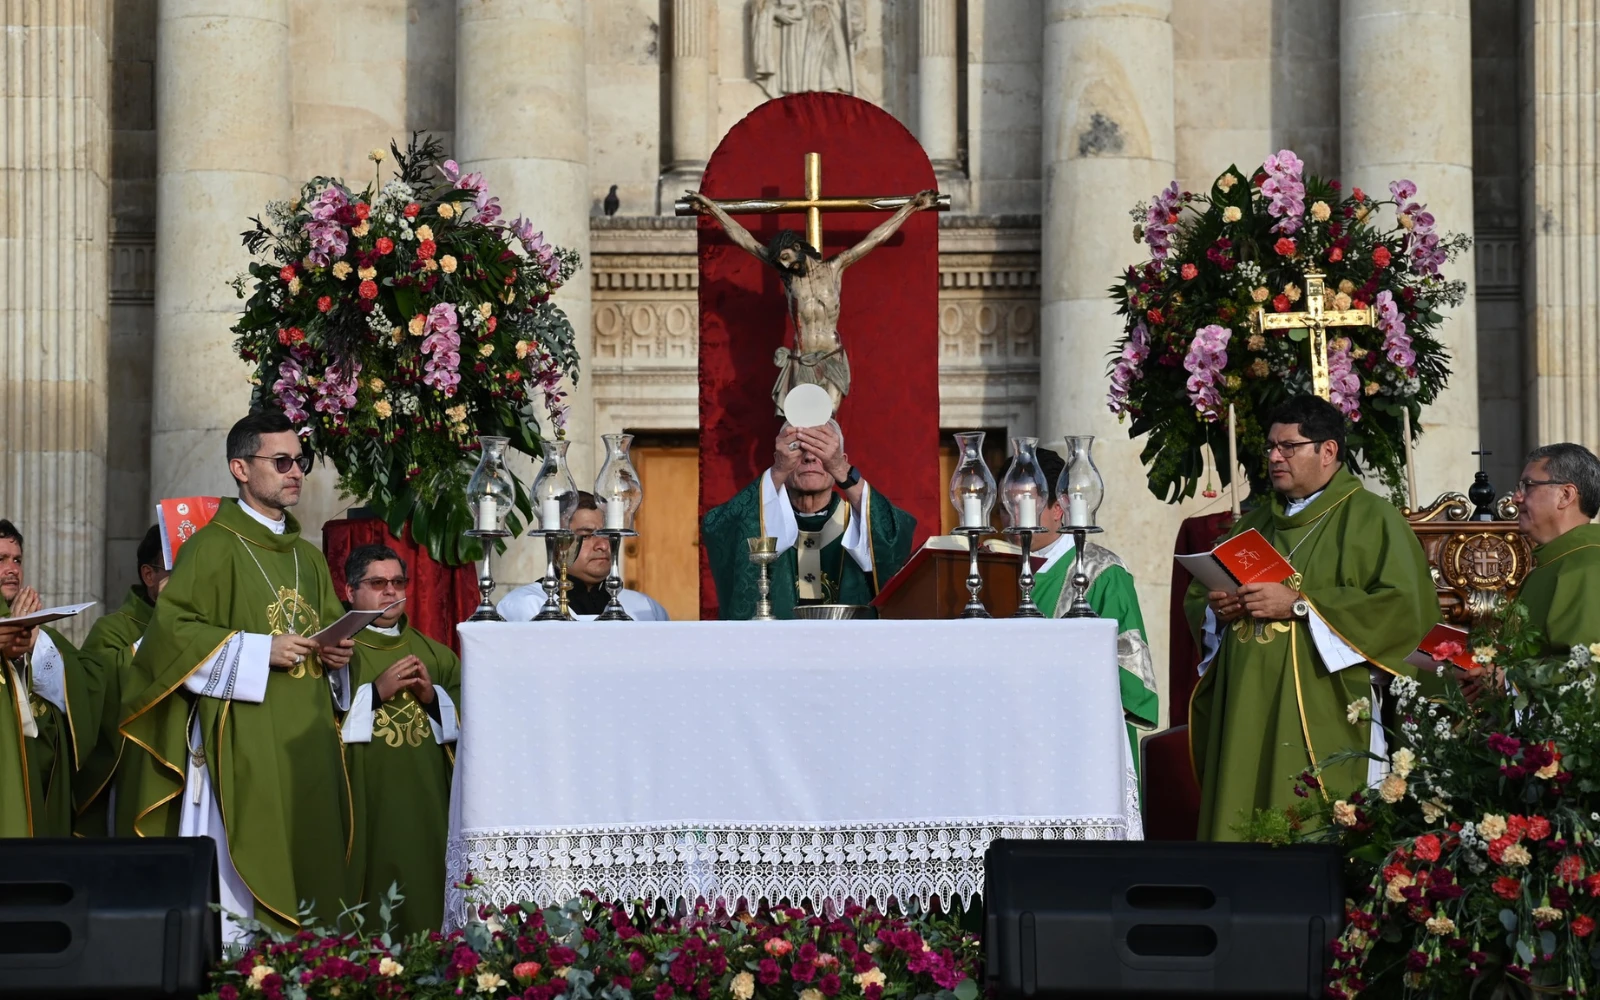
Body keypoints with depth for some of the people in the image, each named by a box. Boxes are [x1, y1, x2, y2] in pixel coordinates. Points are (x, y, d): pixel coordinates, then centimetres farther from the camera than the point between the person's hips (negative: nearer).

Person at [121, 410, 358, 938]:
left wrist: (338, 655, 4)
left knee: (310, 863, 2)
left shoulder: (308, 558, 19)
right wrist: (261, 650, -16)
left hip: (309, 741, 7)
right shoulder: (213, 548, -3)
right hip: (243, 743, -7)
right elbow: (172, 629, -12)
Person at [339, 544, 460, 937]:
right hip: (366, 797, -4)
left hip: (425, 800, 4)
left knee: (423, 888, 2)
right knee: (371, 889, -9)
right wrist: (375, 693, -15)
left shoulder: (432, 653, 18)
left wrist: (432, 696, -6)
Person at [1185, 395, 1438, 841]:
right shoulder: (1255, 524, 21)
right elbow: (1196, 599, 25)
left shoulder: (1370, 519, 1)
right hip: (1245, 718, 6)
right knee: (1241, 824, 1)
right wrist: (1217, 607, 0)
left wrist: (1300, 604, -16)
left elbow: (1402, 606, -14)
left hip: (1322, 719, -6)